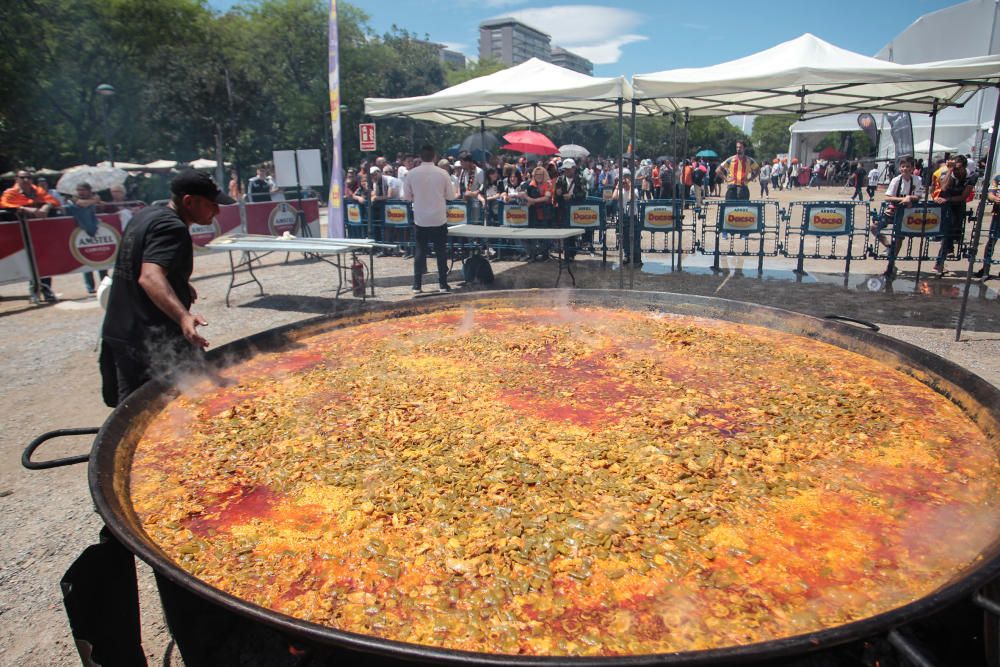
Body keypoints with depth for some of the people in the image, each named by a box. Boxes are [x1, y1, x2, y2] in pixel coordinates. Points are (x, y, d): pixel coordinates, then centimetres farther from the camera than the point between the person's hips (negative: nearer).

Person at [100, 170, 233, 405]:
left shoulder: (146, 215, 12)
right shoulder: (172, 227, -18)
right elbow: (150, 277, -34)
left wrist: (181, 284, 37)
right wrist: (183, 316, -49)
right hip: (154, 342, -10)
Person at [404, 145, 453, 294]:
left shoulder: (411, 173, -5)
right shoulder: (442, 173, -8)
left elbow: (407, 196, 3)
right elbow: (450, 195, 1)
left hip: (420, 219, 1)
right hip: (439, 219, -1)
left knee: (419, 251, 9)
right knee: (441, 252, 9)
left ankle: (417, 285, 9)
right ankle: (443, 284, 11)